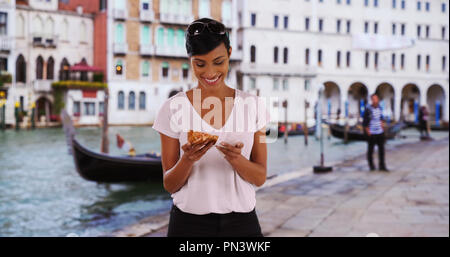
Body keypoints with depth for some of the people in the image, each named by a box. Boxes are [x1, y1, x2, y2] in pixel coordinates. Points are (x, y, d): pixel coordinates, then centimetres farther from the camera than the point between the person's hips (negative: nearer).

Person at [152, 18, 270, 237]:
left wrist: (235, 159, -19)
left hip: (241, 221, 1)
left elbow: (260, 177, 0)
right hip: (189, 222, -1)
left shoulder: (253, 105, -1)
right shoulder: (173, 108, -5)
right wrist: (188, 160, -21)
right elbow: (170, 185, -3)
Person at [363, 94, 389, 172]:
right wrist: (368, 132, -11)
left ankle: (382, 166, 13)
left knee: (381, 149, 5)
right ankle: (371, 165, 21)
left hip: (380, 132, 5)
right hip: (372, 133, -5)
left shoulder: (379, 108, 6)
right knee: (370, 149, 6)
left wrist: (383, 123, 8)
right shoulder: (368, 109, -12)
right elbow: (365, 122, -9)